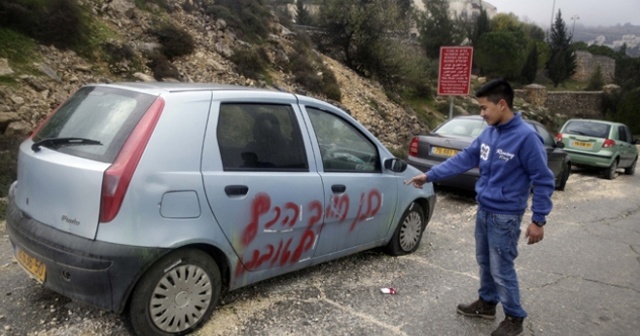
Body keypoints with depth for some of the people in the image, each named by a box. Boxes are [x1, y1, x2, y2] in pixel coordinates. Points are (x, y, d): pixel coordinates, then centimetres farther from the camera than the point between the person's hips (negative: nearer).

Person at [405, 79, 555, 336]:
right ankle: (487, 303, 39)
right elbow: (464, 159, 7)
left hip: (505, 216, -7)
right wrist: (429, 176, 3)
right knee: (484, 262, 20)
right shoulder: (489, 133, 2)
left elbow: (544, 180, -15)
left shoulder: (526, 137, -19)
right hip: (483, 210, 7)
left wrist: (538, 220, -14)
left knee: (501, 269, 3)